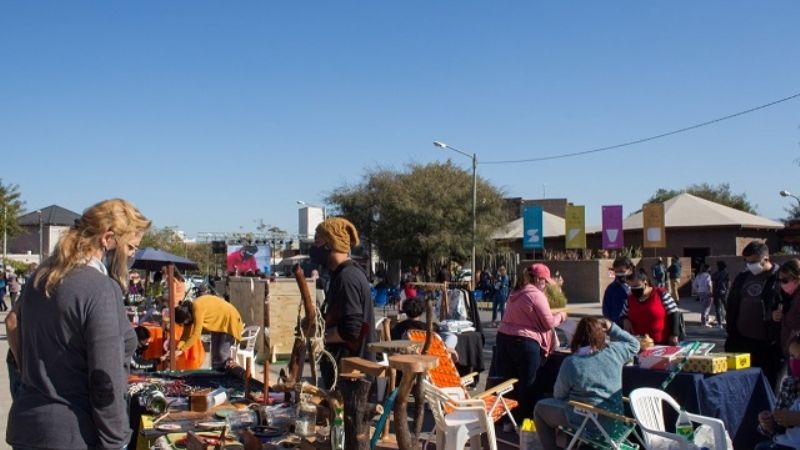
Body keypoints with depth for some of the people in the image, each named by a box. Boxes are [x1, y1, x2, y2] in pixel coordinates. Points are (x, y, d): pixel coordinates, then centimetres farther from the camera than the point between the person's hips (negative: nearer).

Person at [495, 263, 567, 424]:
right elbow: (548, 323, -8)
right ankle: (525, 420, 11)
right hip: (525, 343, -8)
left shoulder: (515, 294, 14)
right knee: (527, 384, 4)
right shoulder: (537, 295, -10)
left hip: (504, 338, 8)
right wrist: (561, 316, 11)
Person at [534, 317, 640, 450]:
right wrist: (612, 328, 12)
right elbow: (634, 344, 16)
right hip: (614, 419, 6)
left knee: (540, 408, 16)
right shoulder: (613, 351, -7)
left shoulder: (571, 362, -18)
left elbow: (559, 395, -4)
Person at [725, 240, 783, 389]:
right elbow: (732, 305, 18)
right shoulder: (742, 277, 10)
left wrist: (779, 338, -13)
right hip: (740, 339, 6)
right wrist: (731, 331, 13)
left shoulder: (779, 278, -8)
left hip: (766, 343, -6)